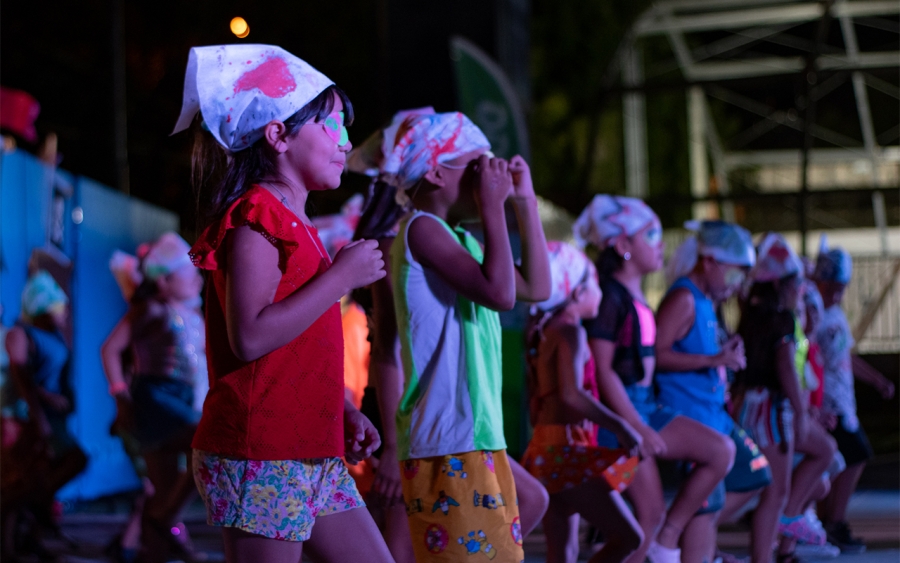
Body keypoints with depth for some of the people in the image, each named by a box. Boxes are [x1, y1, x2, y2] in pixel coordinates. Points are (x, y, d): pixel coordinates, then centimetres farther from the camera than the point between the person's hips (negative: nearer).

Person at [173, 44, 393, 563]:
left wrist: (344, 413, 14)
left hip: (311, 452, 10)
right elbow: (251, 337, -23)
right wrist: (341, 277, -16)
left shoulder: (293, 224, 19)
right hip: (261, 456, -10)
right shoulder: (257, 217, -11)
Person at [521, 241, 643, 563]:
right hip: (565, 450, -9)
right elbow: (571, 394, -25)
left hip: (546, 449, 9)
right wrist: (619, 426, -19)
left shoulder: (544, 333, 15)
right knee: (628, 537, -7)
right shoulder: (570, 331, -12)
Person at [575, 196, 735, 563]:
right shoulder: (609, 296, -14)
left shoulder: (635, 296, 14)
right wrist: (637, 427, -19)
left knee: (721, 451, 2)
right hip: (621, 411, -9)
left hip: (645, 406, 9)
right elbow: (603, 370, -18)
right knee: (650, 511, -6)